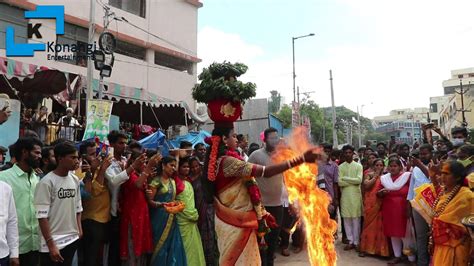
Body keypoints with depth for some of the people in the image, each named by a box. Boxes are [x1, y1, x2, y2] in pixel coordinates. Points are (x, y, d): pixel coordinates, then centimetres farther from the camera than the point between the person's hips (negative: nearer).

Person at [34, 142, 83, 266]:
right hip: (52, 243, -6)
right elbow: (42, 216, -17)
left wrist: (79, 230, 4)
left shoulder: (75, 180, 5)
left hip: (72, 239, 6)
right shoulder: (47, 182, -14)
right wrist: (51, 245, -17)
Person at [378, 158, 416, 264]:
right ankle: (397, 256, 24)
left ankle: (412, 258, 11)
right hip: (389, 210, 4)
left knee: (406, 234, -2)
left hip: (403, 210, -4)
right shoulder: (384, 178, 7)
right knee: (393, 233, 11)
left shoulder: (407, 176, -4)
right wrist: (382, 192, -12)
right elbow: (378, 194, 10)